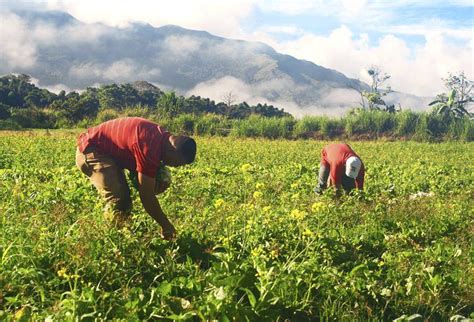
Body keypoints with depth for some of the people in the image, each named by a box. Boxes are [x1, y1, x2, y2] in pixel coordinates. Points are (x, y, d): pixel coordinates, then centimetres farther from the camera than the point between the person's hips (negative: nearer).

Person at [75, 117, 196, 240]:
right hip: (90, 150, -11)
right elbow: (146, 195, -26)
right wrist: (165, 224, -15)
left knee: (124, 200, 15)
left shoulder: (161, 136, -3)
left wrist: (160, 181, -7)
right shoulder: (149, 146, -33)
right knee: (118, 201, -24)